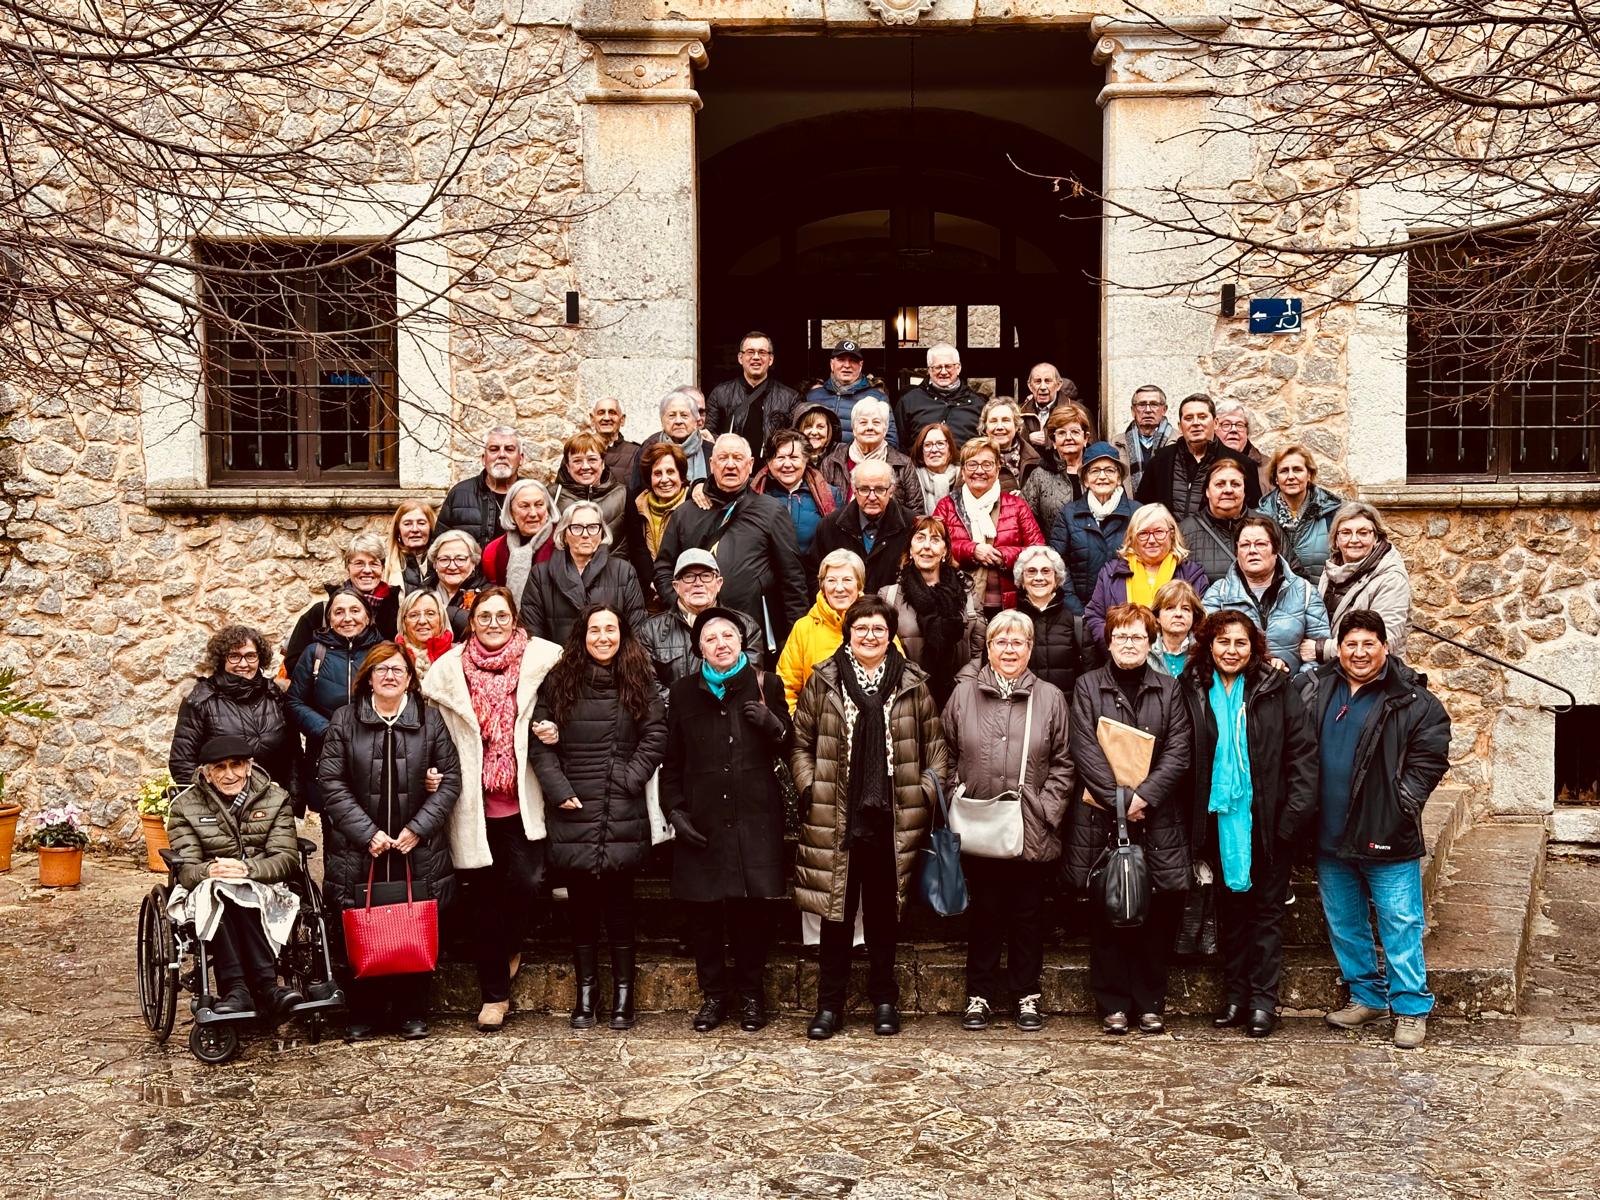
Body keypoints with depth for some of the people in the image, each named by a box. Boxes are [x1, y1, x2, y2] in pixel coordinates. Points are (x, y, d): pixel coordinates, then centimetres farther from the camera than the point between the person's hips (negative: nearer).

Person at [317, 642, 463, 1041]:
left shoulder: (430, 720, 5)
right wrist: (367, 833, -9)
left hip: (417, 851, 1)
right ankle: (364, 1013, 15)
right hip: (360, 852, 0)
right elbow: (331, 782, -1)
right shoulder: (345, 720, 3)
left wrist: (419, 828, -6)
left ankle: (412, 1013, 15)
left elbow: (451, 778, 5)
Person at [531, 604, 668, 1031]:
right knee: (582, 907, 7)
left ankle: (623, 995, 11)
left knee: (619, 904, 1)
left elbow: (654, 739, 1)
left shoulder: (640, 683, 7)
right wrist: (559, 791, -7)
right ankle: (586, 993, 16)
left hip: (623, 817, -1)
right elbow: (541, 744, 2)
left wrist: (627, 780, -9)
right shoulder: (558, 682, 7)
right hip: (573, 816, 1)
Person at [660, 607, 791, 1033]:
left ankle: (750, 994, 16)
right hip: (701, 822, 1)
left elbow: (789, 748, 9)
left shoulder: (766, 686, 8)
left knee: (752, 909, 1)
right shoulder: (684, 692, 11)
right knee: (703, 910, 2)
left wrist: (773, 726, -11)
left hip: (755, 818, -1)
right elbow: (671, 761, 12)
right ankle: (714, 994, 17)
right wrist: (674, 810, 2)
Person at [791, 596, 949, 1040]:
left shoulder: (912, 685, 6)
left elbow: (935, 747, 9)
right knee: (836, 911, 4)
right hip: (835, 817, -1)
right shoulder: (822, 682, 4)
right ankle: (829, 1006, 12)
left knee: (884, 912, 9)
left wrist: (926, 794, 0)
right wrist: (809, 789, -4)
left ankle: (884, 1001, 21)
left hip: (892, 819, 1)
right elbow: (800, 743, 6)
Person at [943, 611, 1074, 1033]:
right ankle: (980, 995, 20)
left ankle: (1026, 995, 21)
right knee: (983, 914, 9)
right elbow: (948, 756, 8)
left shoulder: (1050, 698, 3)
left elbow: (1062, 764, 4)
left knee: (1028, 915, 9)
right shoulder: (964, 694, 4)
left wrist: (1047, 809, -5)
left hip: (1032, 832, 0)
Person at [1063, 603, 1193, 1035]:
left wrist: (1144, 796, -12)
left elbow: (1178, 753, 1)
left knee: (1157, 915, 2)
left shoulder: (1169, 690, 10)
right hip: (1101, 818, -1)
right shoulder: (1088, 687, 6)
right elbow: (1085, 750, -4)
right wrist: (1120, 799, -14)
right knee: (1106, 914, 2)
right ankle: (1113, 1004, 12)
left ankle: (1151, 1003, 14)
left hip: (1157, 820, 1)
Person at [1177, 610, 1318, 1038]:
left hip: (1267, 820, -2)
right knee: (1230, 907, 12)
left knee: (1267, 907, 5)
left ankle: (1263, 998, 12)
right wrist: (1192, 818, -1)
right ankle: (1234, 993, 22)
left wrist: (1296, 812, -11)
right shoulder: (1193, 691, 2)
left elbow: (1303, 752, -4)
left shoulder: (1276, 691, -3)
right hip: (1221, 817, 2)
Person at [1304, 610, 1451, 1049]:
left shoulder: (1412, 700, -8)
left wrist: (1404, 802, -14)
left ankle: (1411, 1008, 11)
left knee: (1400, 925, 1)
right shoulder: (1318, 689, 6)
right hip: (1330, 835, 5)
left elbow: (1430, 753, -9)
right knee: (1343, 923, 15)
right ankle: (1367, 996, 30)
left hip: (1387, 837, -5)